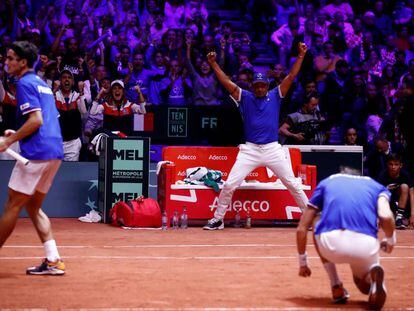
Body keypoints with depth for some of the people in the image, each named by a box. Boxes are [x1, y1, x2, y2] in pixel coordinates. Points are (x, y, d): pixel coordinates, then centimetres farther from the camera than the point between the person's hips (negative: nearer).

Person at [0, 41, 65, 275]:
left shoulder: (25, 83, -7)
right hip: (55, 152, 9)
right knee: (33, 207, 14)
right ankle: (53, 261, 6)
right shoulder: (42, 83, 21)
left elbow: (36, 119, -18)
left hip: (37, 152, -9)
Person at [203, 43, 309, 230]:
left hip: (273, 149, 0)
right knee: (229, 185, -5)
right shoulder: (245, 98, 9)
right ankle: (217, 220, 7)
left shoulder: (275, 96, 9)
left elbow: (291, 77, 3)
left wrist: (301, 56, -5)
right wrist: (213, 63, -8)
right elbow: (226, 81, 2)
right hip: (249, 150, 0)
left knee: (292, 184, 1)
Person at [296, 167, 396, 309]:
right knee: (364, 285, 34)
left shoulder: (327, 182, 29)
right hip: (366, 246, 1)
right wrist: (390, 240, 23)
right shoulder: (376, 186, 28)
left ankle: (336, 287, 24)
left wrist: (302, 262, 37)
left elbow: (301, 229, 25)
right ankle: (373, 276, -7)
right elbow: (386, 216, 3)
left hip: (331, 244, -1)